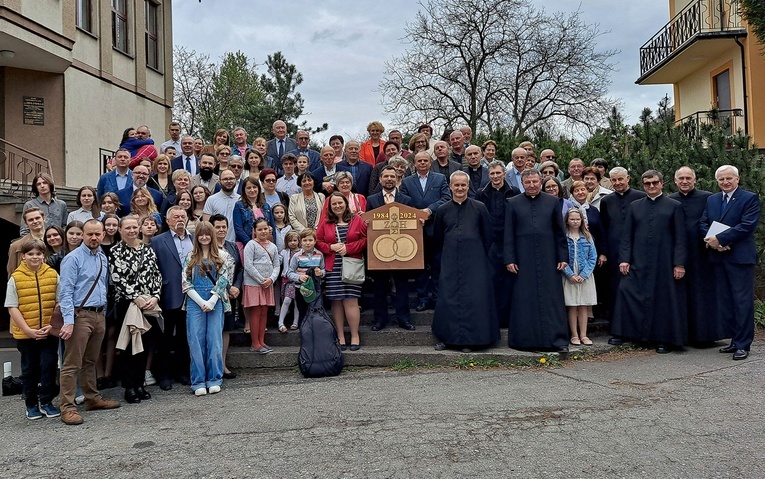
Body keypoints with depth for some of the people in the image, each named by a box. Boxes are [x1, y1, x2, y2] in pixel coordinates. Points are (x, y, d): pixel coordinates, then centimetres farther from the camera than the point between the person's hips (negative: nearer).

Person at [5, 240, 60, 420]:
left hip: (50, 332, 1)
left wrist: (53, 325, -9)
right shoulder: (15, 278, -5)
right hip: (25, 333, -1)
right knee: (29, 368, 12)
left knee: (49, 366, 3)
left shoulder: (53, 275, -1)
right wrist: (28, 330, -12)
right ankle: (31, 404, 26)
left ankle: (46, 401, 19)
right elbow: (12, 308, -5)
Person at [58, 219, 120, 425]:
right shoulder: (73, 258, -9)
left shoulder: (103, 258, 12)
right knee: (72, 364, -4)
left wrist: (103, 311, 11)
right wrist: (69, 321, -21)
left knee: (90, 361, 18)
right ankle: (68, 408, 1)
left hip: (99, 315, 7)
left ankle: (93, 398, 27)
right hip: (81, 315, -7)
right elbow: (66, 292, -14)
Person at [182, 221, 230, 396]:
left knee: (215, 340, 0)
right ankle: (198, 381, 5)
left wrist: (212, 301, -10)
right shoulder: (190, 257, 8)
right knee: (196, 341, -1)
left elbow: (223, 281, 1)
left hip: (215, 302, 0)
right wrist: (201, 302, -9)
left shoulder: (221, 256, 7)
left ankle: (214, 380, 9)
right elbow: (185, 283, 1)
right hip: (195, 302, 0)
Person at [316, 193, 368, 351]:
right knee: (336, 302, 3)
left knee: (350, 301, -6)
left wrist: (348, 248, -9)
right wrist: (330, 247, -7)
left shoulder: (357, 220, 6)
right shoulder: (325, 223, 11)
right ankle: (340, 336, 11)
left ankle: (355, 336, 5)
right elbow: (318, 242, 10)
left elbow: (365, 239, 0)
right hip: (332, 268, 2)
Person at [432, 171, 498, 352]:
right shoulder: (442, 210, 5)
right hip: (450, 262, 2)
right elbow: (437, 239, 14)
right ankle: (446, 337, 14)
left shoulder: (479, 208, 0)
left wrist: (478, 255, 7)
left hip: (475, 262, -1)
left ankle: (469, 340, 9)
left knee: (473, 299, 0)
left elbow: (488, 236, 6)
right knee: (447, 299, 3)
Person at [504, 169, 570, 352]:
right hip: (523, 259, 0)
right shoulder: (513, 203, 6)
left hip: (548, 258, 1)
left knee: (551, 299, 2)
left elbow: (560, 232, 8)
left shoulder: (553, 202, 8)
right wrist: (509, 259, -3)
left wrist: (563, 257, 2)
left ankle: (558, 340, 7)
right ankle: (523, 339, 11)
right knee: (524, 300, 2)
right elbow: (508, 234, 3)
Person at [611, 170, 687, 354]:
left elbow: (680, 238, 0)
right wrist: (624, 259, 0)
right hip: (638, 263, 2)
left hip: (664, 263, -2)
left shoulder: (674, 206, 4)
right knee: (627, 293, -6)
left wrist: (679, 263, -7)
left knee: (664, 300, 1)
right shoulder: (634, 206, 11)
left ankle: (663, 339, 12)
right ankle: (638, 335, 7)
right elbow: (627, 236, 9)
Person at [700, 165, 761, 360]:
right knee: (725, 302, 10)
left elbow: (747, 226, -15)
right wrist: (711, 240, -10)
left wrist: (719, 238, -17)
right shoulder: (711, 200, 15)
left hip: (740, 257, -6)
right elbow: (703, 223, 9)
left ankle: (743, 345, 3)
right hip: (718, 257, 6)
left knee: (742, 301, -3)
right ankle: (735, 339, 20)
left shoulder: (750, 198, -4)